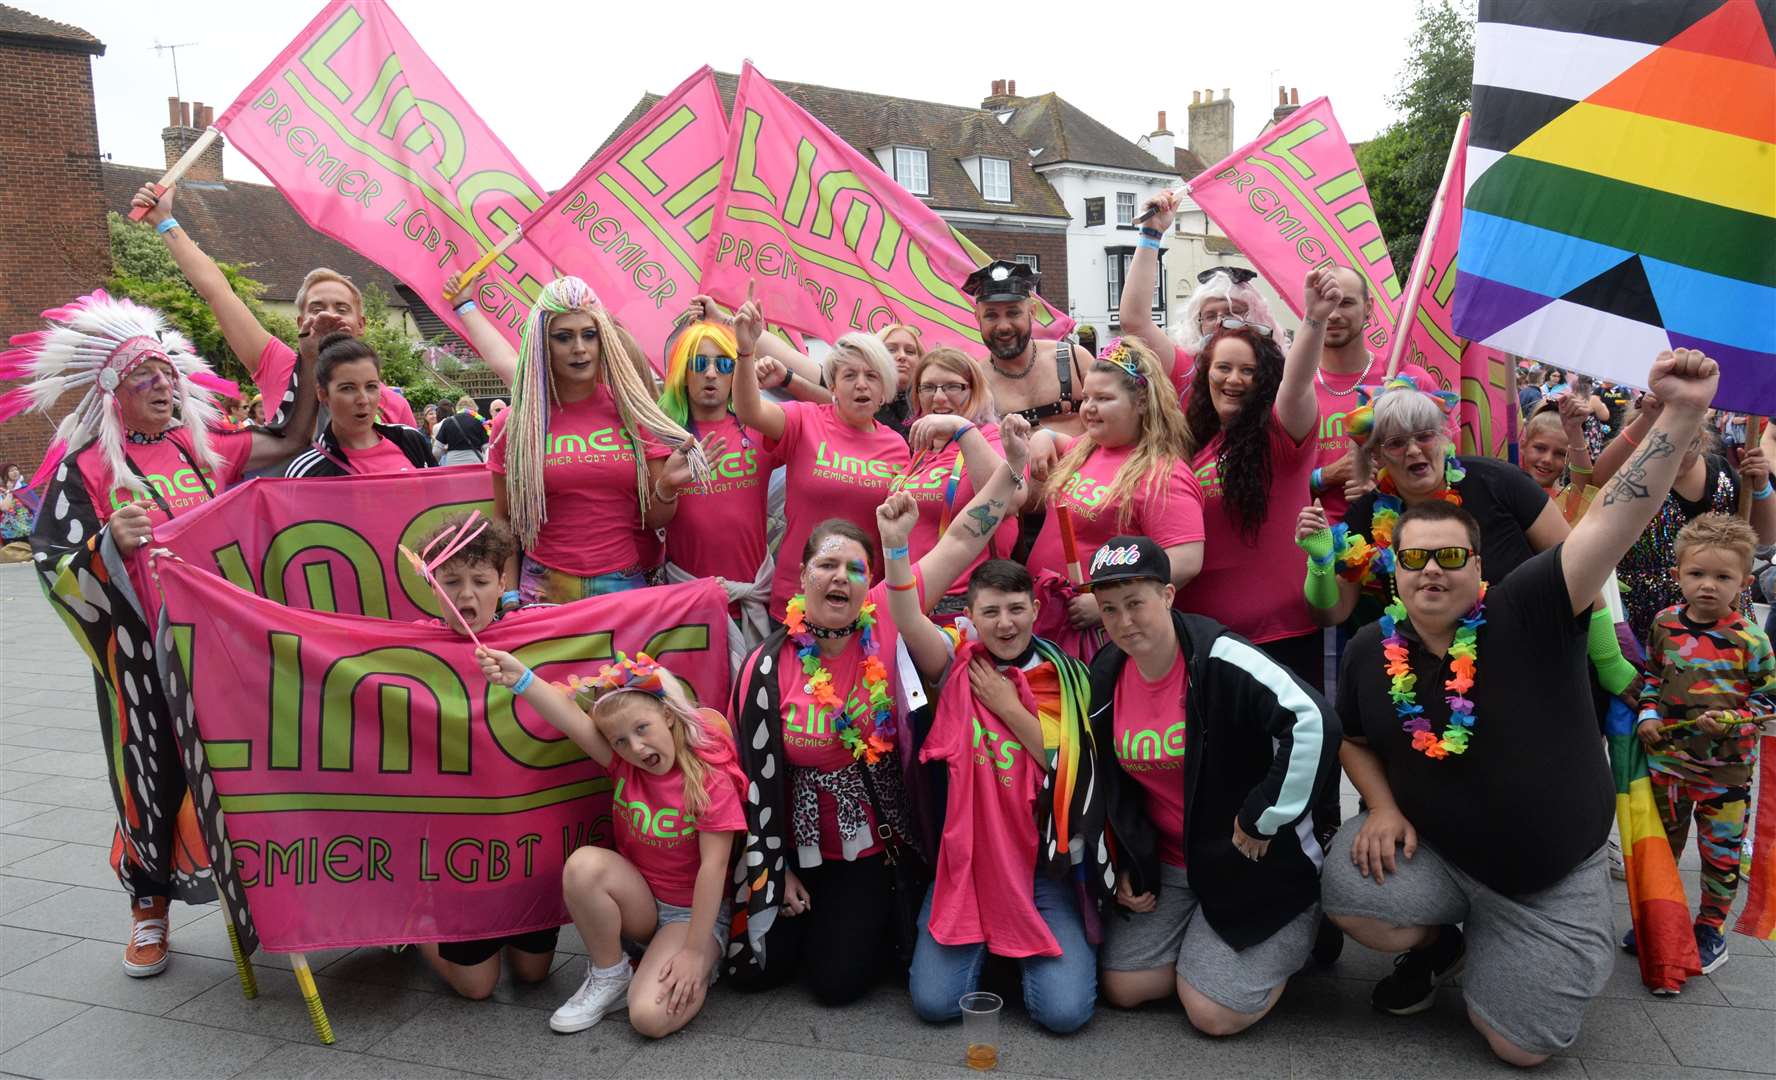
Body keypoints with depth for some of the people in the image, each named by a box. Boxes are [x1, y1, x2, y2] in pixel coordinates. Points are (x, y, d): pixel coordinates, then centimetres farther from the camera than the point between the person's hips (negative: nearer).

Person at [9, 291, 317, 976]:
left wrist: (309, 359, 2)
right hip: (141, 648, -3)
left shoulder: (199, 445, 9)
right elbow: (54, 562, -10)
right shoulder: (84, 464, -3)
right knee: (152, 768, 6)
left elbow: (288, 443, 7)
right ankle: (149, 907, 25)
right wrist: (110, 544, -30)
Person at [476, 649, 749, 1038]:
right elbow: (570, 718, -26)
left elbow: (714, 866, -21)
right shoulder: (623, 762, -8)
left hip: (694, 912, -4)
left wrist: (694, 952, -22)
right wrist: (521, 678, -44)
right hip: (638, 901, 5)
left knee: (652, 1017, -27)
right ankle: (608, 977, -6)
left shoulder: (712, 778, -20)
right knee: (584, 864, -28)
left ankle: (700, 970, 7)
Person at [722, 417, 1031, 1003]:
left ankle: (872, 917, 30)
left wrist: (1013, 465, -27)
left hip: (872, 841, -1)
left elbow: (961, 540, -20)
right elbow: (755, 775, -7)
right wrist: (778, 872, -4)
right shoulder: (768, 667, -15)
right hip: (796, 842, 1)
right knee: (756, 968, 4)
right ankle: (806, 911, 34)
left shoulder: (884, 618, -16)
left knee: (836, 982, -1)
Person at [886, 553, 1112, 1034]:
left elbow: (1074, 770, -9)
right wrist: (896, 544, -39)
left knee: (1064, 1010, -13)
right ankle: (985, 946, 21)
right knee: (934, 1002, -10)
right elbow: (909, 622, -24)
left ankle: (1027, 949, 20)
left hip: (1044, 862, 0)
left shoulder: (1065, 677, -1)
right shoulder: (959, 663, -3)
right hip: (965, 856, 0)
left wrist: (1009, 707, -13)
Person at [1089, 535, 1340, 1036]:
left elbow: (1315, 724, -34)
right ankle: (1197, 941, 27)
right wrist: (1123, 866, 9)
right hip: (1164, 864, 6)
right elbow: (1111, 785, 12)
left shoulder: (1220, 657, -23)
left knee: (1214, 1013, -8)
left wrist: (1264, 820, -25)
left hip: (1254, 860, -6)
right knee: (1122, 987, 1)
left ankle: (1300, 929, 17)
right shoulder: (1104, 677, -2)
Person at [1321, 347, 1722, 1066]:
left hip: (1552, 883, -2)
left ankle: (1502, 949, 36)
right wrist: (1383, 808, -8)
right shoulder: (1370, 652, -7)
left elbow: (1613, 521, -29)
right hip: (1431, 848, 2)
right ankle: (1439, 942, 10)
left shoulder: (1527, 613, -18)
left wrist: (1681, 413, -38)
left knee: (1519, 1048, 2)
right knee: (1347, 894, -27)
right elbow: (1356, 740, 9)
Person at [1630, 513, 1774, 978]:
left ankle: (1711, 930, 27)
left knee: (1720, 850, 10)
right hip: (1667, 757, 4)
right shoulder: (1664, 623, -3)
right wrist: (1648, 714, -2)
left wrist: (1730, 721, -20)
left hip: (1725, 767, -3)